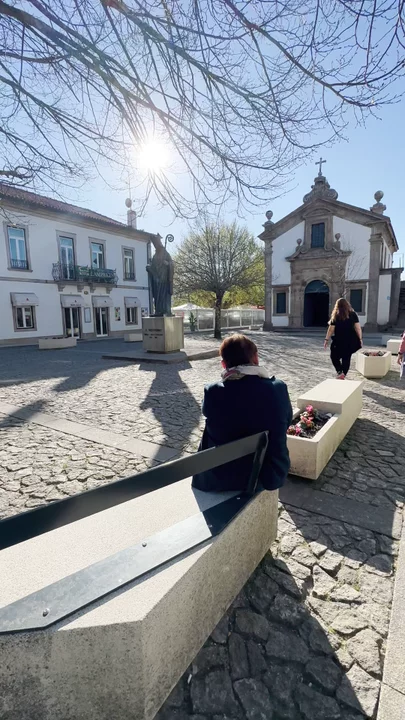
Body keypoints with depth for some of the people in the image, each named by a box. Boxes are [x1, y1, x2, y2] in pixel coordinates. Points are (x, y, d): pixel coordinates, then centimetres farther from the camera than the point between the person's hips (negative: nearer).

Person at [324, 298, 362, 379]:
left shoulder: (335, 316, -4)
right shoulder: (353, 314, 2)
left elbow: (331, 329, -6)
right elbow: (358, 327, -2)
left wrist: (327, 340, -2)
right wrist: (360, 338, 4)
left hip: (339, 341, -2)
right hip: (350, 341, 3)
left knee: (334, 357, 12)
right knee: (346, 358, 10)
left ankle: (339, 372, -4)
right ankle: (343, 374, 6)